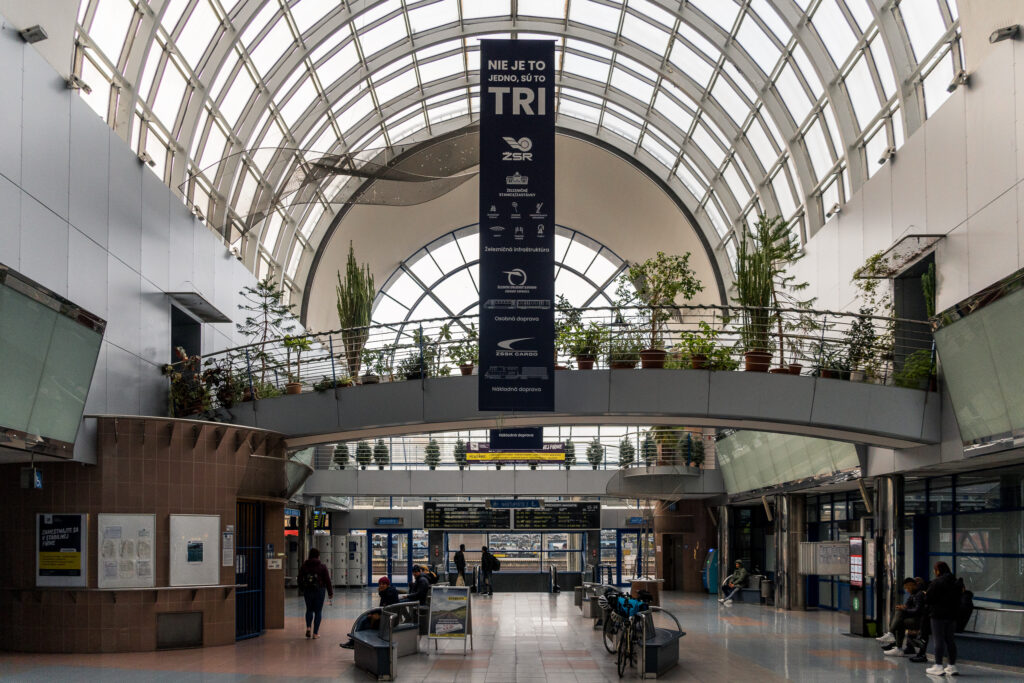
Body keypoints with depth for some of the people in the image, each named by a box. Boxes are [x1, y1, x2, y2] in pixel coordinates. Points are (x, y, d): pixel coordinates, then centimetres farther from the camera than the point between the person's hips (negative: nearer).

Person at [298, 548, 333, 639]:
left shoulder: (304, 566, 2)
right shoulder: (322, 566, -5)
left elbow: (300, 580, 7)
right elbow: (327, 581, -4)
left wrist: (302, 590, 22)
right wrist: (331, 593, 2)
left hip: (307, 591, 2)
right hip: (319, 591, -2)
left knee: (309, 610, 18)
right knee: (318, 611, 6)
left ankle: (308, 627, -4)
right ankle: (315, 633, 4)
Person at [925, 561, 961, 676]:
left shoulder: (937, 582, -13)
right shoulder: (955, 583, 9)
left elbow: (928, 599, -13)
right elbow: (958, 600, 14)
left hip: (939, 615, -6)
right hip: (952, 615, 6)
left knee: (939, 640, -4)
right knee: (950, 640, 11)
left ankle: (938, 666, -4)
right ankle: (952, 666, 14)